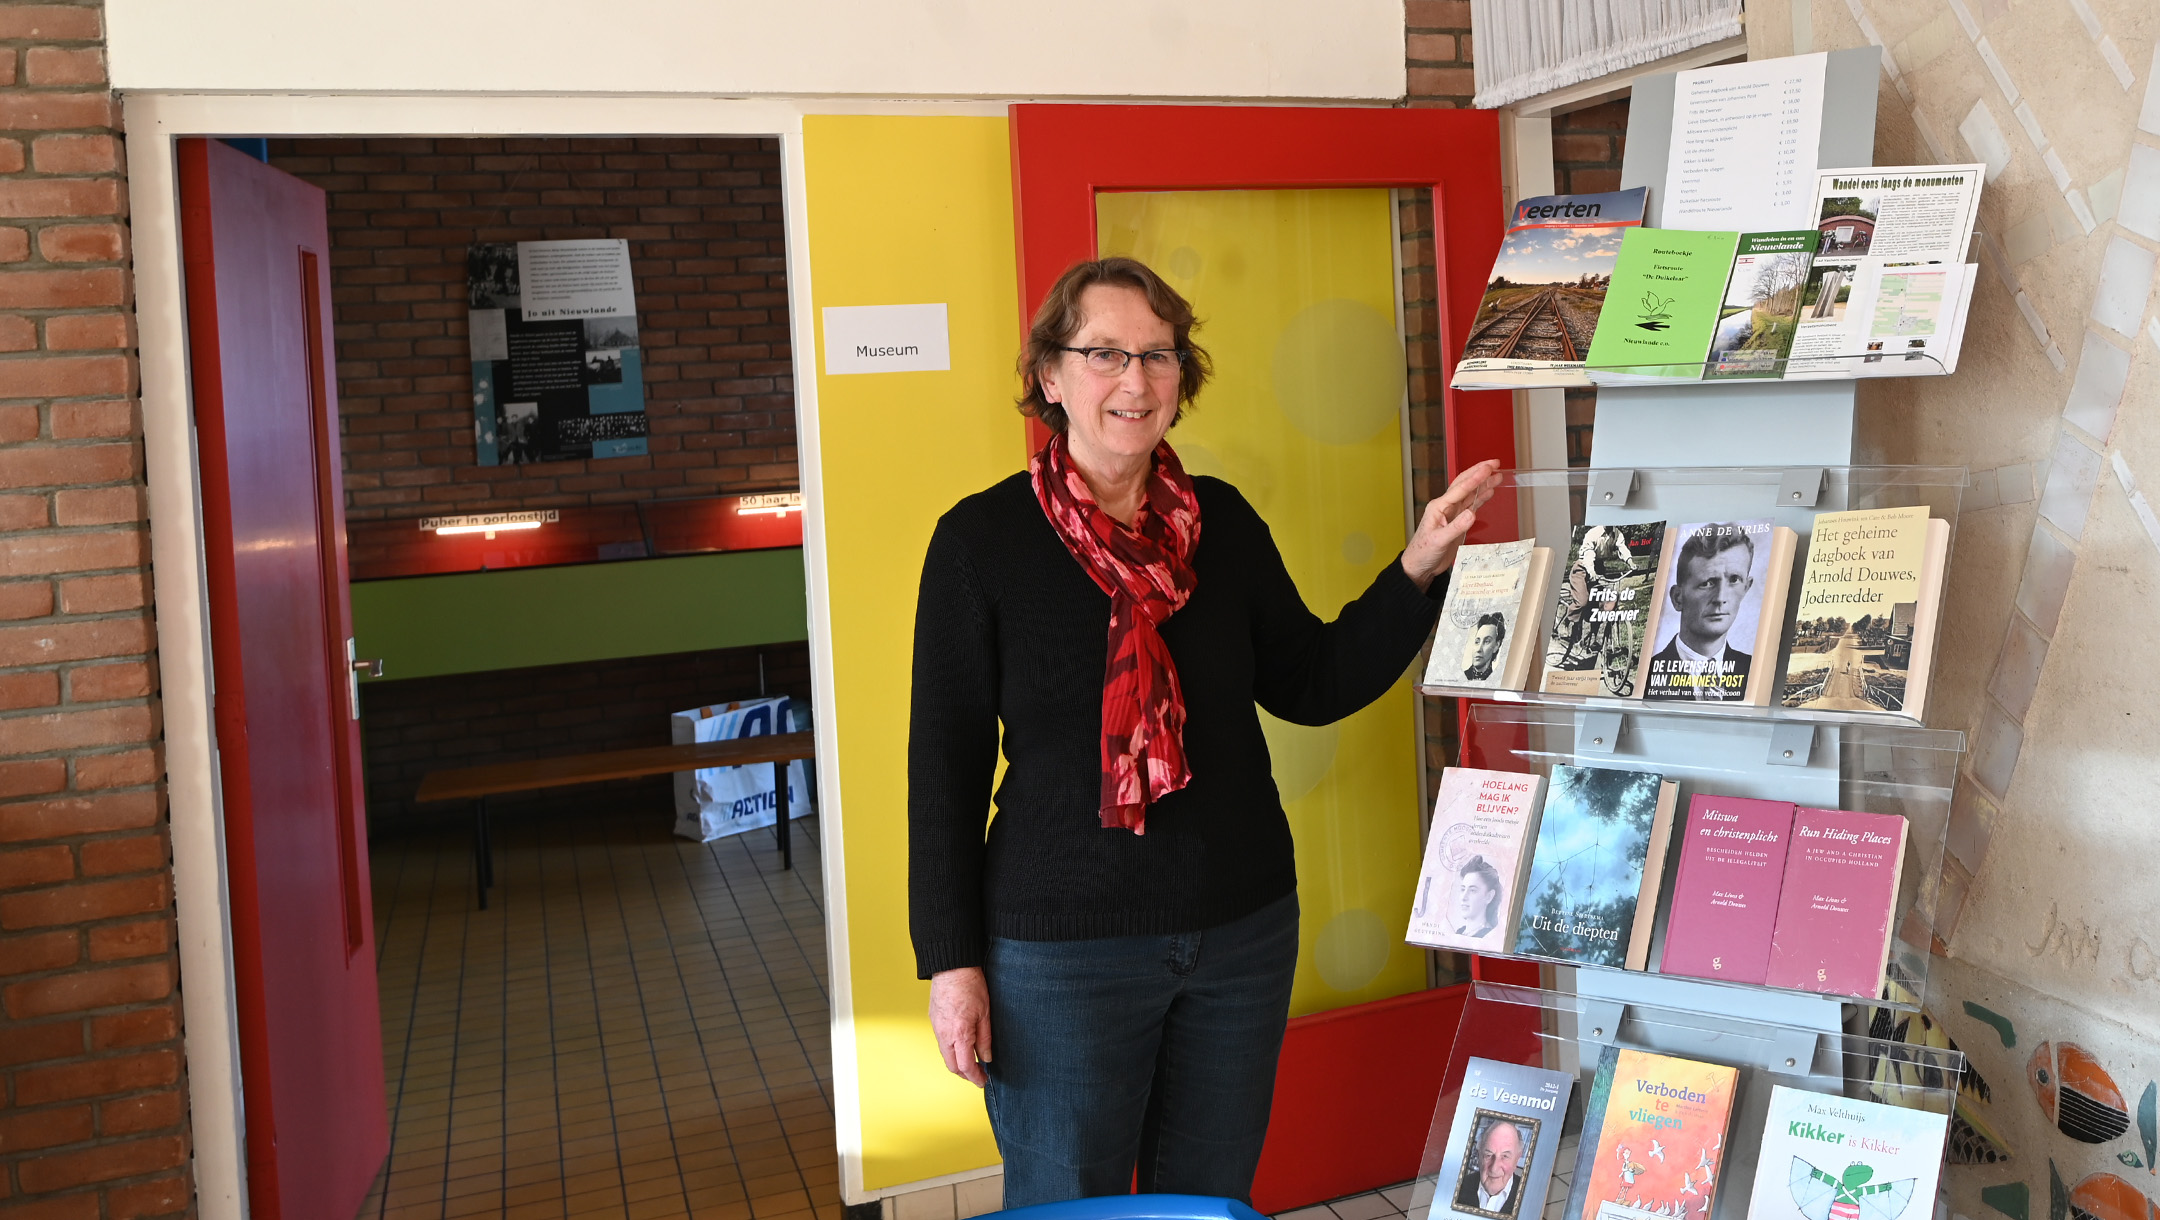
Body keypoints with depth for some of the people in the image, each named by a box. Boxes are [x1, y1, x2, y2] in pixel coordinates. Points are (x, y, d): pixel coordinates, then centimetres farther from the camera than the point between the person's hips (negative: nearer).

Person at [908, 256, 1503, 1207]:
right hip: (1061, 950, -4)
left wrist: (1420, 566, -3)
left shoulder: (1221, 521, 3)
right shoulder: (981, 539, -8)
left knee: (1213, 1196, 19)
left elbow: (1313, 684, 9)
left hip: (1243, 931, 4)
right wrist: (951, 961, -8)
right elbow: (946, 762, -7)